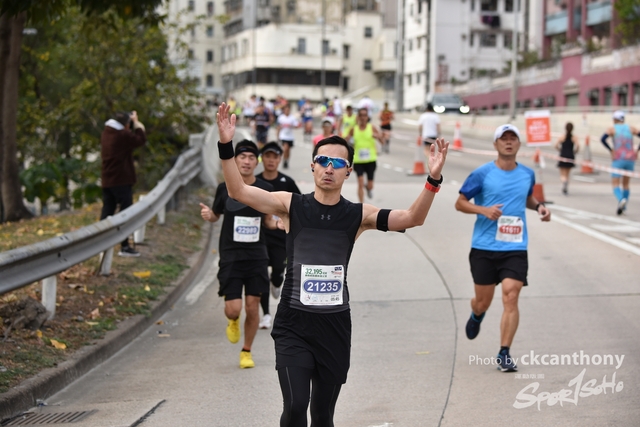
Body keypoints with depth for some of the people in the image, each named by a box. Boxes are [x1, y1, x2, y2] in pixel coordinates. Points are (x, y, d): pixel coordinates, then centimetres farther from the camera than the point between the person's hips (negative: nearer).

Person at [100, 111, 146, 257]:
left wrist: (132, 121, 13)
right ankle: (124, 246, -5)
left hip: (107, 180, 8)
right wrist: (136, 122, -1)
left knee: (107, 211, 13)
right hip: (122, 180, -8)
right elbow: (141, 139, -11)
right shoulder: (123, 135, -17)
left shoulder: (106, 133, 10)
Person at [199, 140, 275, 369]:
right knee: (233, 309, -9)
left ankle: (247, 351, 22)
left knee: (252, 305, 1)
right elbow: (216, 215, 12)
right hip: (230, 255, -1)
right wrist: (207, 214, -11)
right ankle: (233, 321, 30)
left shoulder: (265, 189, 0)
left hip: (256, 255, 1)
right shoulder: (225, 188, -2)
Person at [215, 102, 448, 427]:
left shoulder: (358, 215, 1)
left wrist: (433, 179, -23)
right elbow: (238, 191, -10)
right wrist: (226, 146, -24)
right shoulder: (291, 205, -1)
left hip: (334, 325, 2)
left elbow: (412, 218, -9)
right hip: (293, 325, -2)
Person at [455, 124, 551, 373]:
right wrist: (484, 210, -17)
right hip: (484, 248, -1)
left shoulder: (527, 174, 7)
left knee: (511, 296, -14)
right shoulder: (482, 174, -4)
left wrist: (539, 206, 5)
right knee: (483, 301, 8)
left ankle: (504, 354, -7)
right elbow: (460, 203, 0)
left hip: (515, 249, 1)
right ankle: (476, 316, 47)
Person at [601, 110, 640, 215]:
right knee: (626, 184, 18)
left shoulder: (612, 129, 0)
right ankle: (623, 206, 13)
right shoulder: (631, 128, 8)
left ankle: (621, 199, -34)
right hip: (630, 159, 3)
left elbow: (603, 139, -17)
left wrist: (611, 150, -8)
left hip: (618, 159, -3)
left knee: (615, 184, -4)